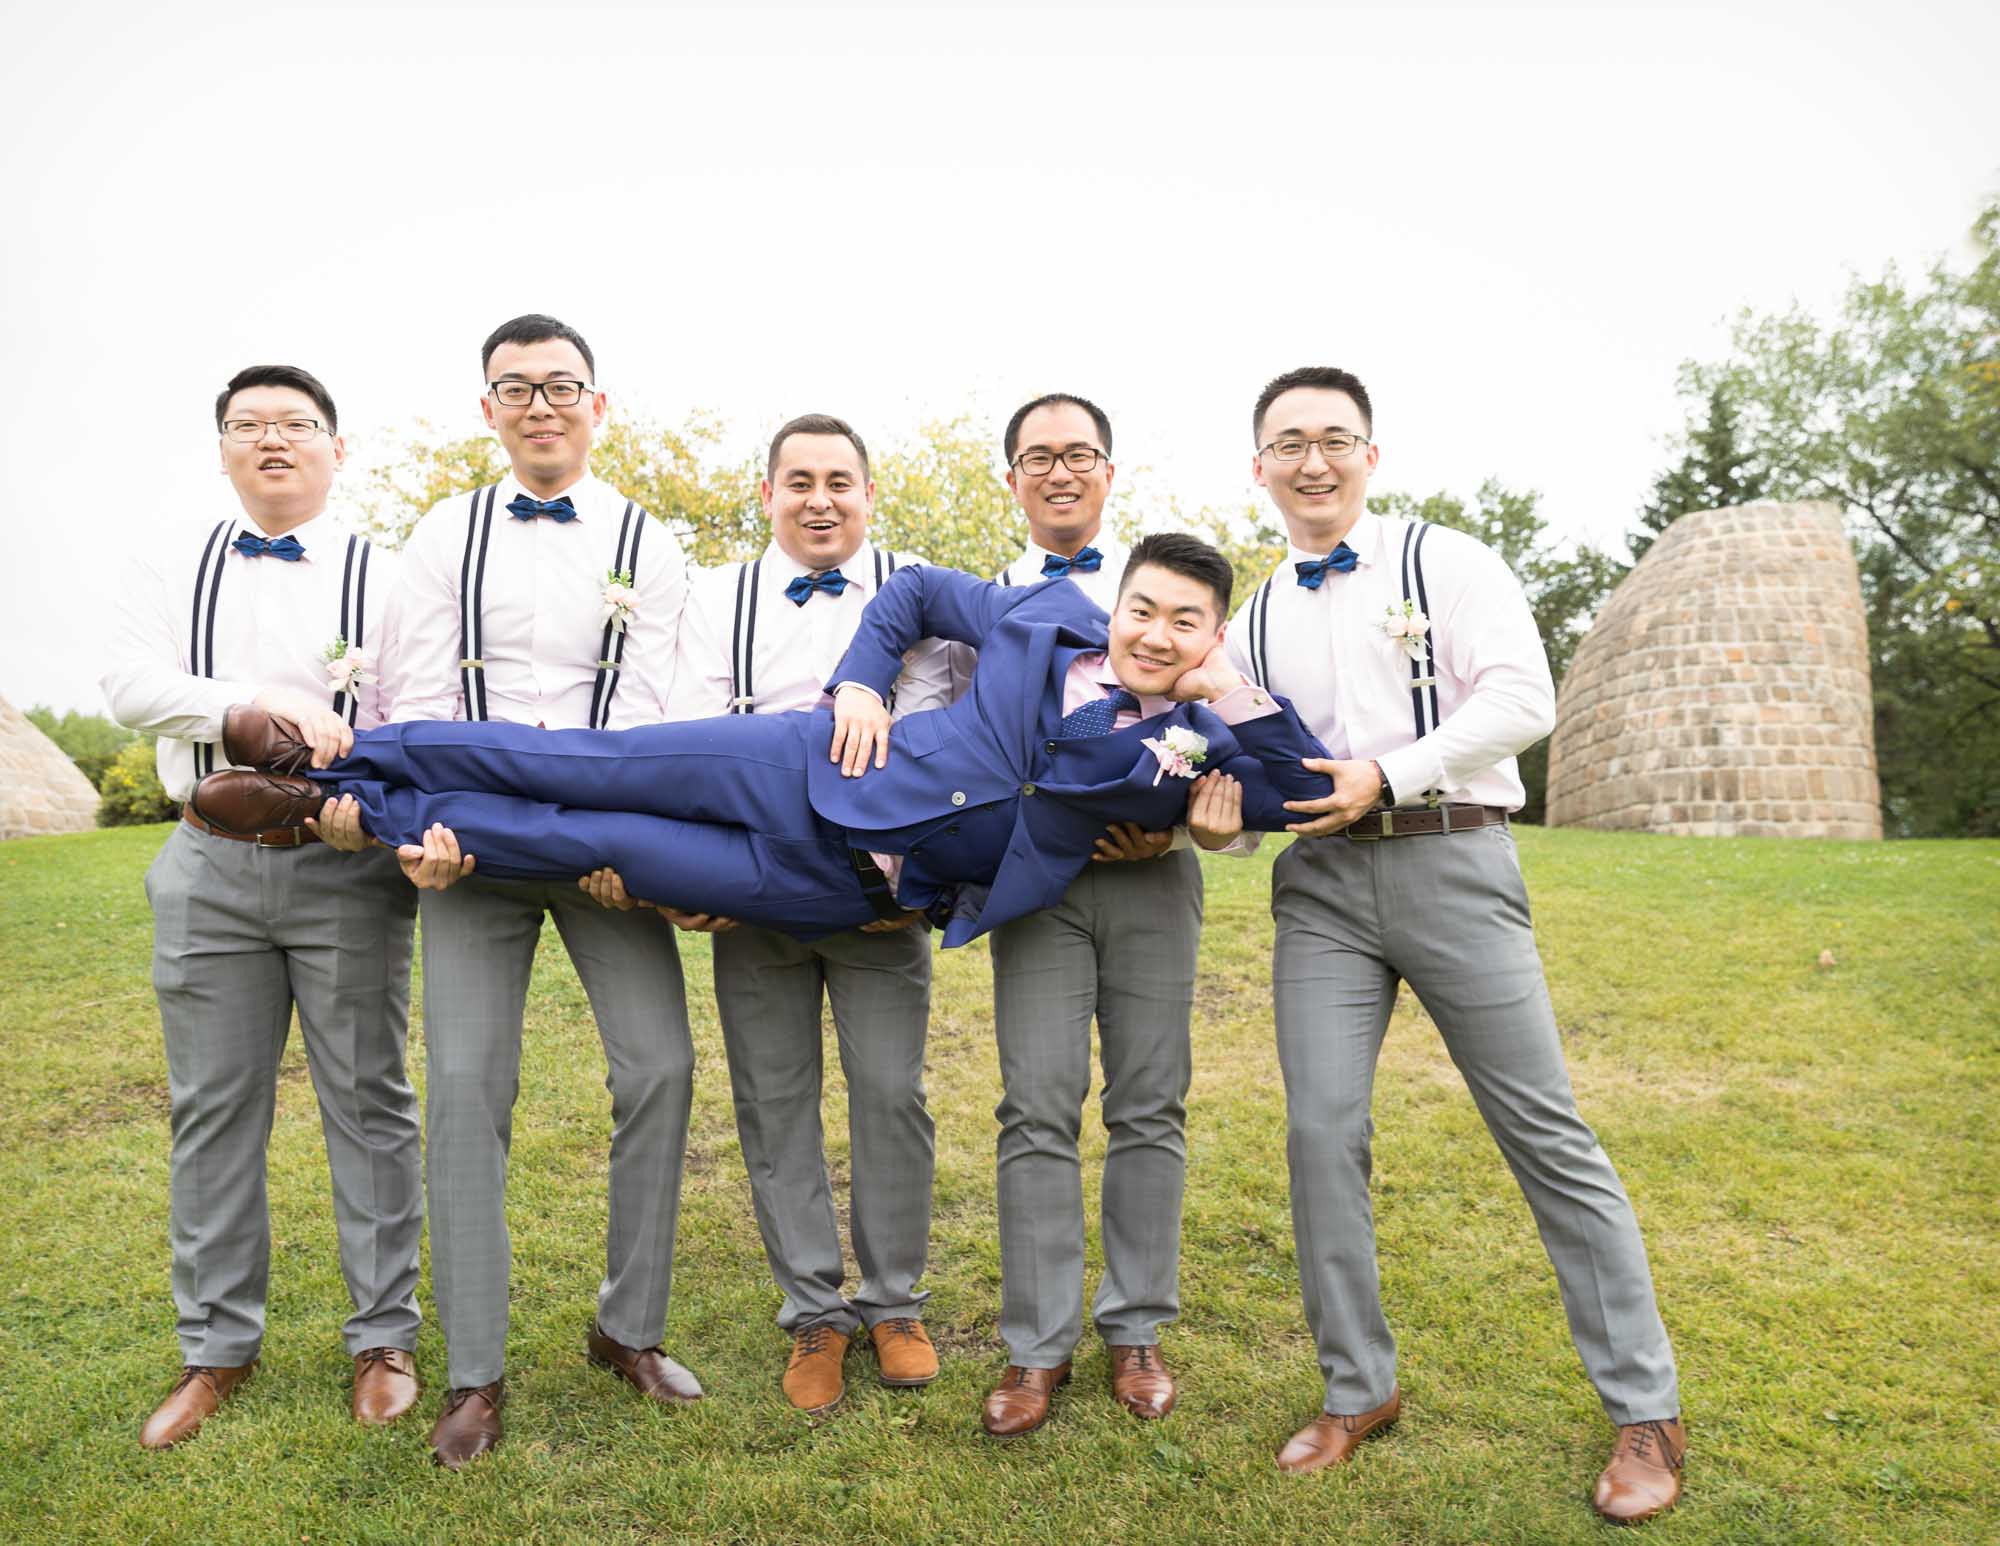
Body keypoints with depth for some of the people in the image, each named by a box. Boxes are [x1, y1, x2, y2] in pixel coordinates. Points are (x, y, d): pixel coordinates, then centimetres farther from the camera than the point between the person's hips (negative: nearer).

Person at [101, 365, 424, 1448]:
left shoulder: (383, 577, 4)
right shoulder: (171, 562, 11)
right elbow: (129, 685, -4)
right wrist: (265, 703, -20)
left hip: (347, 866, -2)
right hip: (210, 867, 2)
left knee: (368, 1102, 4)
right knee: (214, 1109, 9)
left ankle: (383, 1337, 18)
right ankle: (217, 1349, 24)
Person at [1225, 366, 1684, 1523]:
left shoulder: (1447, 562, 3)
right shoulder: (1256, 620, 16)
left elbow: (1522, 701, -8)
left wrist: (1388, 774, -15)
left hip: (1451, 864, -4)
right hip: (1321, 880, 4)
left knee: (1546, 1132, 0)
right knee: (1322, 1131, -1)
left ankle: (1647, 1409, 14)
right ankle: (1360, 1390, 16)